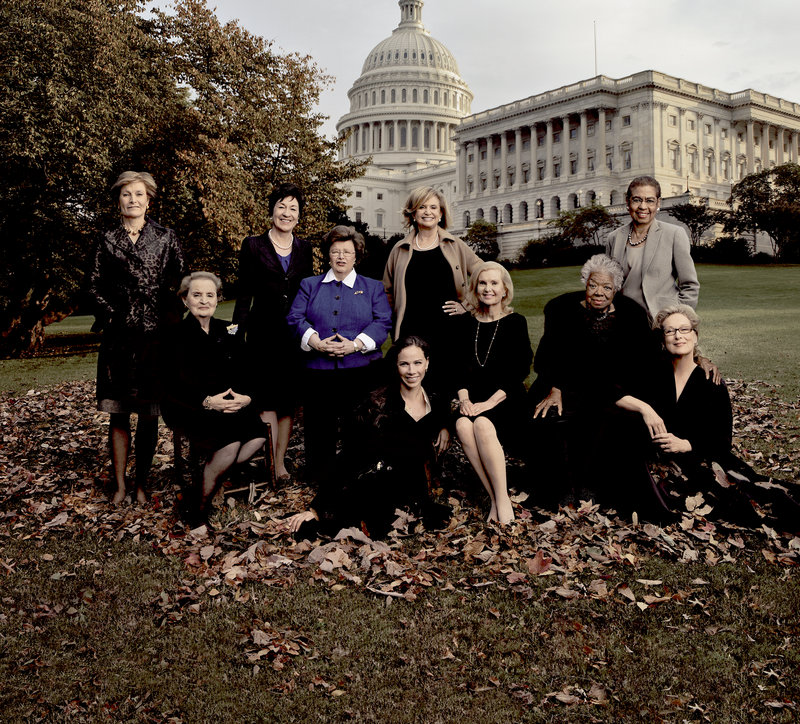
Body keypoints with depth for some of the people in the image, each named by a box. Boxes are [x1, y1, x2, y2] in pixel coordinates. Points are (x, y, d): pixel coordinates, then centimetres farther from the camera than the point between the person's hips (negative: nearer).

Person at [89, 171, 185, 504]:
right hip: (119, 336, 1)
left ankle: (142, 483, 14)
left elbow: (178, 284, 4)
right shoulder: (108, 241, 10)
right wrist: (111, 314, -3)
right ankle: (120, 485, 11)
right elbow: (95, 285, 10)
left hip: (154, 336, -1)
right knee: (118, 412, 2)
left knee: (149, 414, 3)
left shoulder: (166, 238, 6)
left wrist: (169, 319, -4)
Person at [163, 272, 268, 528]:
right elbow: (174, 385, -9)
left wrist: (246, 397, -11)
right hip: (192, 409, -5)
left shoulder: (228, 332, 14)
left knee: (258, 436, -24)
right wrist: (207, 401, -23)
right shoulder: (177, 335, -1)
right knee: (231, 442, -30)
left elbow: (245, 374, 10)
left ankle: (206, 479, -7)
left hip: (232, 405, 5)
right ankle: (195, 509, -11)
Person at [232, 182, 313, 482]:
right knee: (267, 400, -6)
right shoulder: (253, 246, 1)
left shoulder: (304, 249, 11)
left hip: (295, 334, 3)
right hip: (264, 333, -3)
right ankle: (274, 466, -2)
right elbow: (244, 295, 0)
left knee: (288, 400, 6)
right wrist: (238, 331, -7)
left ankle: (280, 461, 15)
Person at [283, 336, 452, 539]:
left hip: (411, 487, 4)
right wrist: (317, 508, -13)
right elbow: (348, 457, -10)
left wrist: (445, 428, 1)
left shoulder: (437, 404, 3)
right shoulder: (378, 404, -10)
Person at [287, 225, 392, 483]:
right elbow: (295, 318, 5)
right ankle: (319, 476, 19)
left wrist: (356, 344, -15)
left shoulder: (372, 287, 14)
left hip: (361, 368, -1)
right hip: (318, 370, 1)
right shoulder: (310, 285, 17)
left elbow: (382, 322, 1)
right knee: (318, 429, 2)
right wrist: (316, 342, -14)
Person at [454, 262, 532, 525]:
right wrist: (464, 398, -8)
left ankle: (503, 500, -25)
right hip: (475, 399, 3)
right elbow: (460, 367, 11)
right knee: (463, 425, -30)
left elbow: (519, 371, -5)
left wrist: (490, 402, -15)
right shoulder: (468, 324, 13)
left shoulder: (515, 322, 2)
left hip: (506, 399, -3)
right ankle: (494, 498, -24)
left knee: (482, 424, -34)